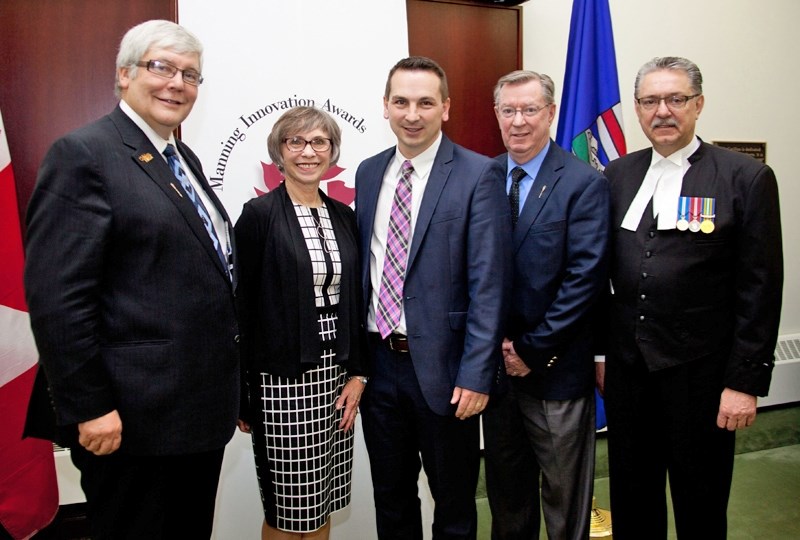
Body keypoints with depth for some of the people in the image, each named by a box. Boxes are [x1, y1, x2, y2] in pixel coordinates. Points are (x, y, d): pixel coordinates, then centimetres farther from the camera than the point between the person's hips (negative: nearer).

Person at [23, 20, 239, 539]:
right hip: (133, 418, -8)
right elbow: (56, 296, -18)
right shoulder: (84, 154, -11)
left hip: (201, 410, 8)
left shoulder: (185, 159, 13)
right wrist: (90, 407, -18)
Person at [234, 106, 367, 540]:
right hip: (283, 382, -5)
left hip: (336, 377, 5)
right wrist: (242, 395, -7)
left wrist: (357, 374, 4)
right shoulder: (259, 214, -7)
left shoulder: (343, 216, 9)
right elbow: (242, 307, -7)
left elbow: (354, 301, 12)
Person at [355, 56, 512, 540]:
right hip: (378, 362, 5)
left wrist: (475, 375, -16)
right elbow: (361, 266, 11)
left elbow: (489, 283, -13)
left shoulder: (480, 176, -9)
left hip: (442, 367, -4)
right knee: (390, 499, 21)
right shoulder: (369, 173, 8)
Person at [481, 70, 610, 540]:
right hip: (495, 362, 4)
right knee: (506, 489, 21)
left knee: (565, 499, 14)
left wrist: (533, 350, -14)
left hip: (556, 371, -4)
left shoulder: (584, 183, -9)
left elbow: (585, 277, -14)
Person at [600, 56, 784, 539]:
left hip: (700, 373, -3)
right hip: (627, 368, 4)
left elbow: (760, 292, -8)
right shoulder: (618, 176, 6)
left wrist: (746, 381, -11)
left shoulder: (747, 178, -6)